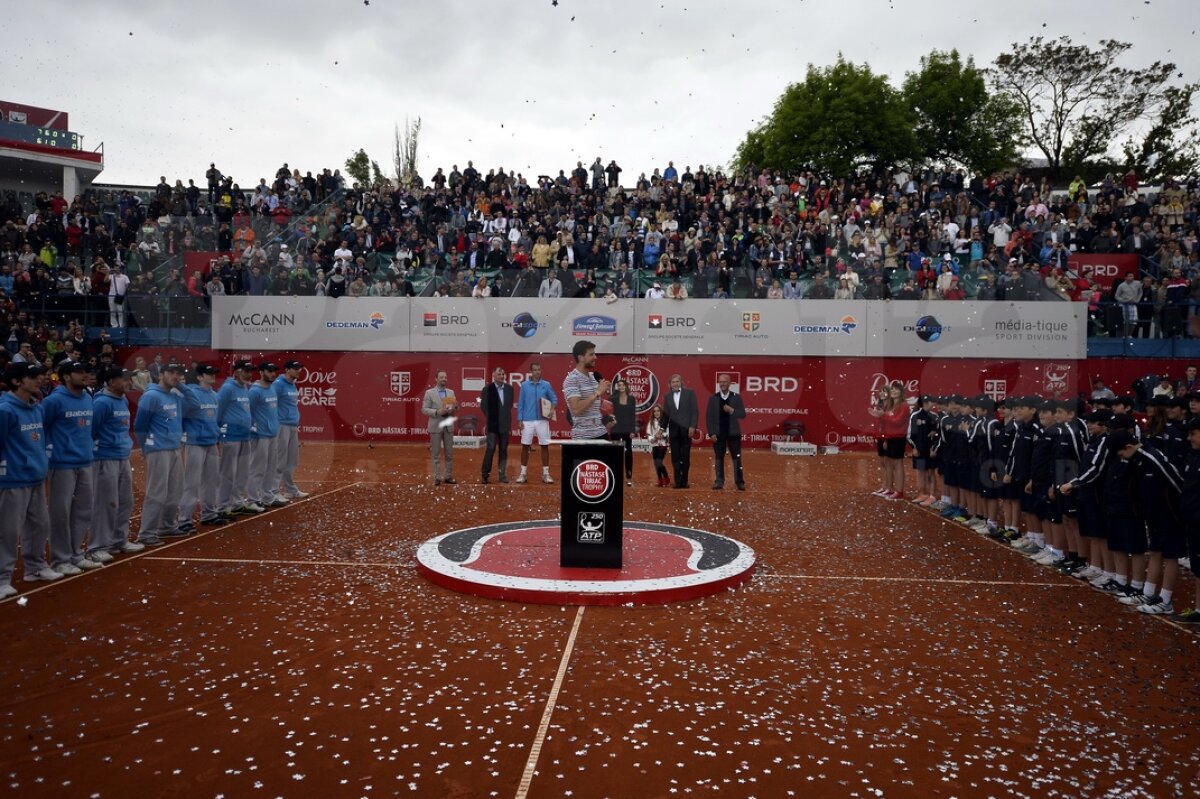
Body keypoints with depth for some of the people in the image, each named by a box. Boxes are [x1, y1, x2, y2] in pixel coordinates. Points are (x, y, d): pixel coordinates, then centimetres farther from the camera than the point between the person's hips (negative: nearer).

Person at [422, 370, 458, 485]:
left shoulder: (451, 392, 10)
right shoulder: (429, 393, -2)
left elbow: (455, 408, 11)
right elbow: (424, 409, -6)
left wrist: (455, 406, -12)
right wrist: (437, 412, -19)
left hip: (448, 426, 4)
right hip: (436, 427, -4)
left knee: (449, 453, 5)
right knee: (436, 454, 2)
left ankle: (448, 477, 13)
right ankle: (437, 478, 7)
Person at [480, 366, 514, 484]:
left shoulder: (509, 388, 5)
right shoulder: (487, 388, -4)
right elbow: (483, 405, 0)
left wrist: (506, 415, 6)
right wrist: (489, 417, 2)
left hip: (505, 424, 3)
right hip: (492, 424, -3)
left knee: (503, 450, 7)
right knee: (491, 449, -6)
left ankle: (502, 475, 13)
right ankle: (485, 475, 0)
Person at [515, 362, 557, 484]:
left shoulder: (546, 385, 3)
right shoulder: (524, 385, 3)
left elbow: (554, 399, 7)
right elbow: (520, 403, 4)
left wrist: (552, 409, -13)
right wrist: (520, 420, -2)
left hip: (542, 420, 0)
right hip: (528, 421, 0)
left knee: (545, 446, 2)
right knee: (525, 446, 3)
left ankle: (546, 473, 9)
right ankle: (523, 473, 12)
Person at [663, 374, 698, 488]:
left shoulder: (689, 393, 3)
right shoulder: (668, 396, 12)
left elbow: (695, 411, -2)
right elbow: (665, 414, 12)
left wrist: (692, 426, -10)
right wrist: (664, 430, 7)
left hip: (686, 429, -3)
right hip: (673, 430, 3)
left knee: (685, 457, 2)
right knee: (675, 457, 1)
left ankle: (684, 481, 8)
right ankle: (678, 481, 4)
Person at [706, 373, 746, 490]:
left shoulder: (736, 397, 1)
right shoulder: (713, 398, 2)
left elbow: (743, 414, -2)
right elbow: (708, 417, 1)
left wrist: (732, 410, -19)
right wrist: (711, 433, -6)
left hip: (733, 433, -1)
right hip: (718, 433, 1)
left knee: (737, 458, 1)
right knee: (718, 458, 5)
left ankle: (740, 482, 8)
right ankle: (719, 482, 12)